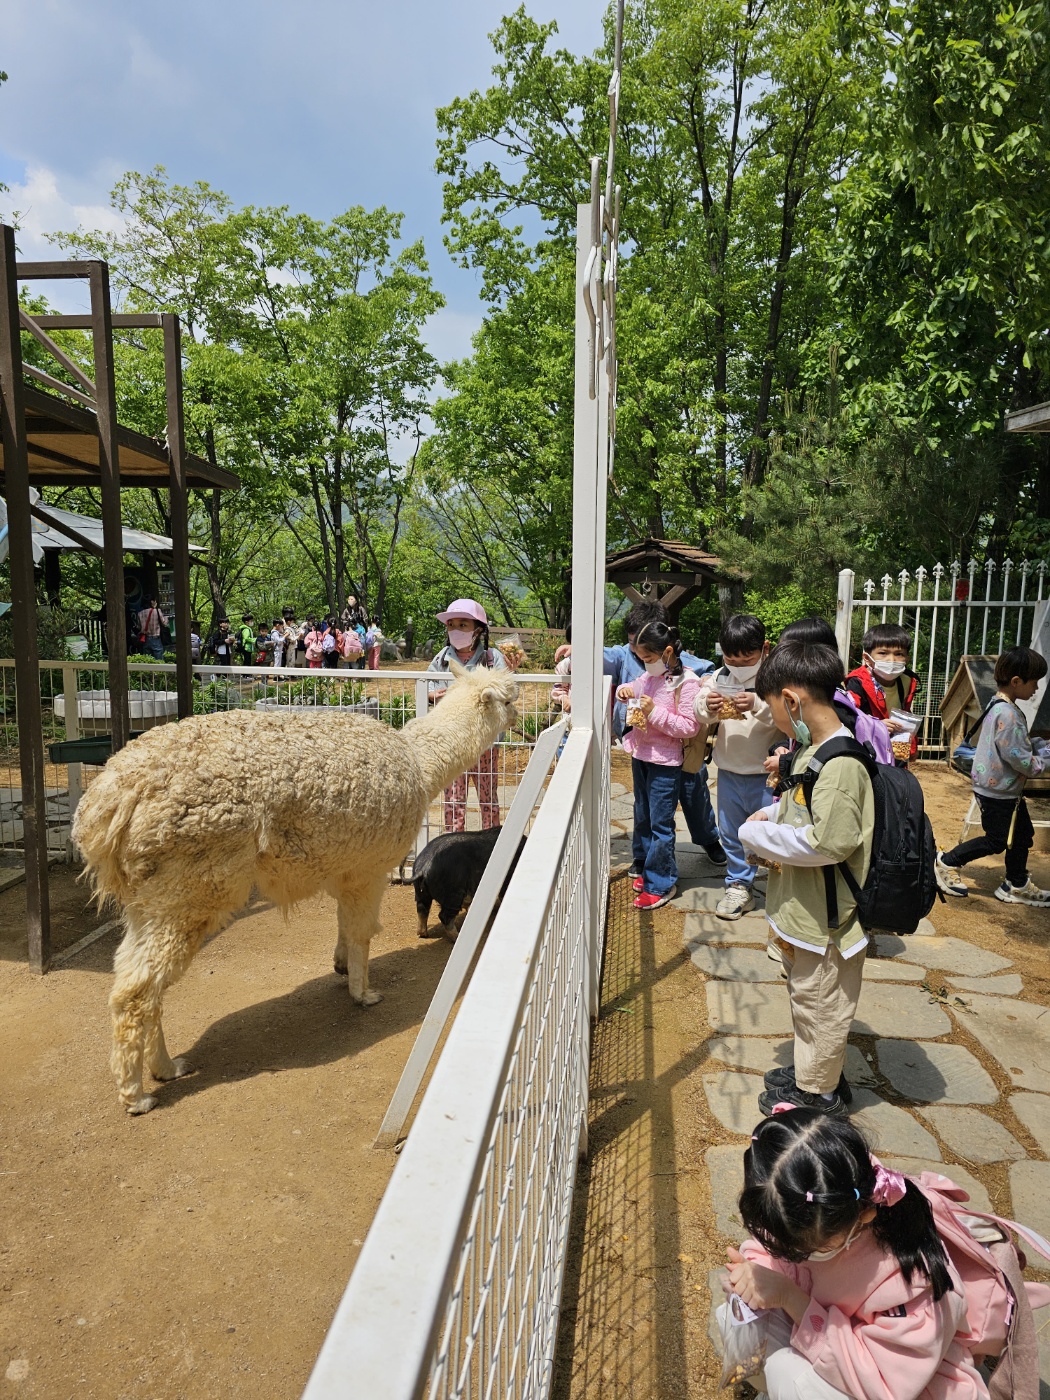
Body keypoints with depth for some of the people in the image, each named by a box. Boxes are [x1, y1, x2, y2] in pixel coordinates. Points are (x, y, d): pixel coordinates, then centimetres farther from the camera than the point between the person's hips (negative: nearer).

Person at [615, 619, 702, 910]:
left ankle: (661, 884, 12)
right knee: (642, 818, 19)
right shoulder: (649, 677, 4)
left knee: (660, 824, 1)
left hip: (665, 763, -8)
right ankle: (644, 869, 35)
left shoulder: (685, 683, -17)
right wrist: (625, 690, 0)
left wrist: (655, 712, -25)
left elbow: (689, 727, -20)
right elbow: (633, 688, 23)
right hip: (640, 755, 8)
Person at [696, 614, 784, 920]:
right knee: (731, 832, 16)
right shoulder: (719, 677, -1)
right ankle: (739, 886, 33)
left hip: (765, 772, -5)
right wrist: (707, 706, -22)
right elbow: (698, 714, 0)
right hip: (729, 771, 5)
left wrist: (759, 705, -39)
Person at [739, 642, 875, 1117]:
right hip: (800, 909, 9)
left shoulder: (841, 765, -28)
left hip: (824, 918, -9)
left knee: (821, 1005, 13)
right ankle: (809, 1070, 46)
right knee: (805, 997, 26)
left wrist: (757, 836, -22)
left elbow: (830, 842, -32)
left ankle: (818, 1092, 33)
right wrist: (772, 815, 0)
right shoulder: (811, 749, 3)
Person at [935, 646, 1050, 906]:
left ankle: (1017, 885, 32)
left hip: (1005, 789, 10)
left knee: (1022, 835, 18)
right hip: (998, 791, -10)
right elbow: (1024, 762, -24)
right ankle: (947, 862, 18)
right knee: (996, 841, 5)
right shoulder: (1008, 715, -27)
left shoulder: (999, 705, 5)